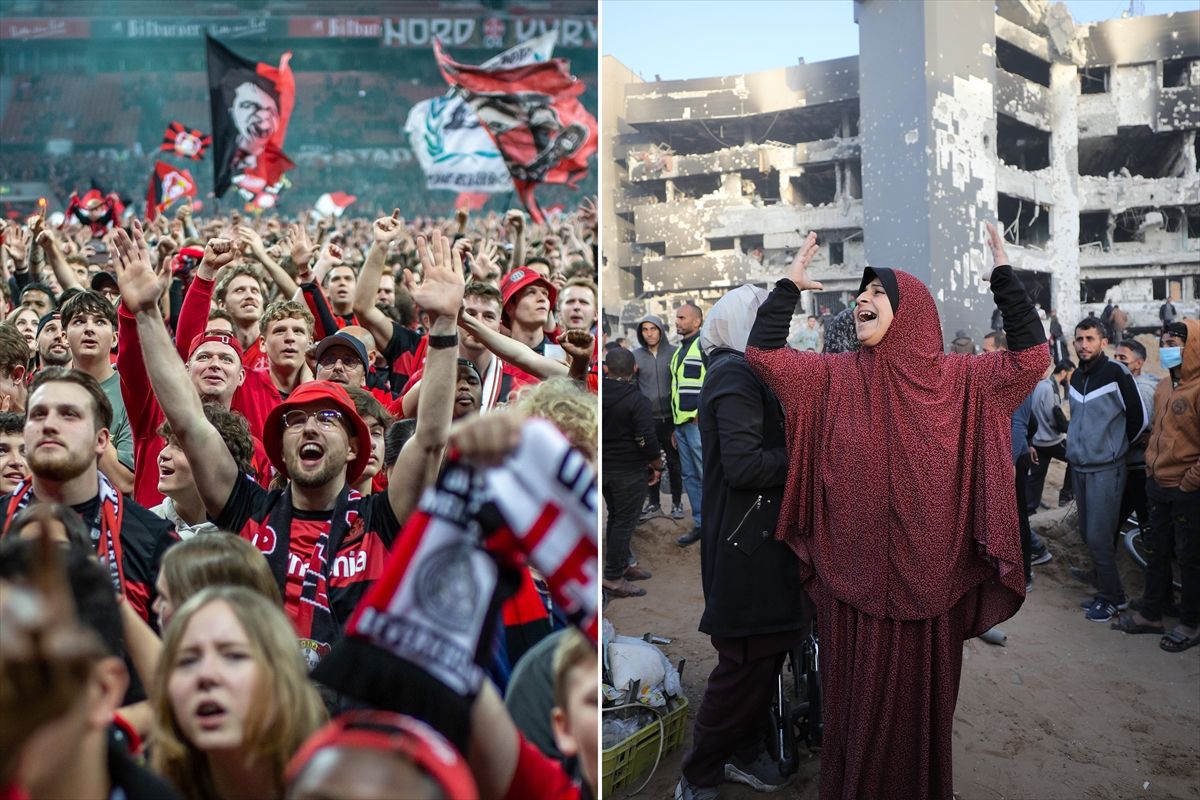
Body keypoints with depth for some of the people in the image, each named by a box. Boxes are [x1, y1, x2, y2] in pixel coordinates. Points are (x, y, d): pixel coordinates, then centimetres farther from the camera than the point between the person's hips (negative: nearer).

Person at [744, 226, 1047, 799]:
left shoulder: (956, 377, 0)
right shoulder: (834, 376, 1)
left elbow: (1031, 358, -10)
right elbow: (762, 353, -6)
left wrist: (1002, 277, -10)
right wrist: (791, 284, -2)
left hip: (929, 574, 0)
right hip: (855, 573, 0)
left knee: (924, 694, 13)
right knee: (860, 698, 11)